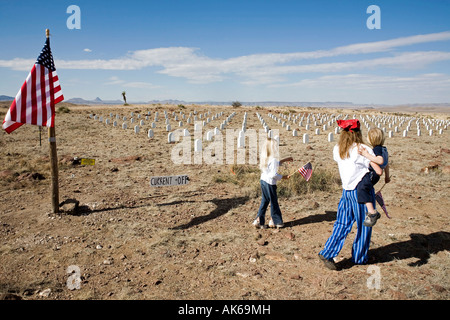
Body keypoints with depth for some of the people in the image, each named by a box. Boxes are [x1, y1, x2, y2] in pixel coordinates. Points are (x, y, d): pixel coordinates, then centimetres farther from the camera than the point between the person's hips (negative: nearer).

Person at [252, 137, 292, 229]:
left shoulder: (265, 158, 7)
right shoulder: (273, 159, -19)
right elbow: (274, 174, -22)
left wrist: (285, 160, 23)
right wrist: (283, 177, -9)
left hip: (263, 181, 8)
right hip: (270, 183, -8)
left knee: (264, 201, 14)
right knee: (274, 202, 8)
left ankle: (259, 220, 15)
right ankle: (275, 221, 21)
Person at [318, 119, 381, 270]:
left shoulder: (337, 149, 2)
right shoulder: (363, 150, -15)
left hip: (346, 190, 5)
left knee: (342, 224, 12)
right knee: (363, 225, 12)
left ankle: (328, 253, 6)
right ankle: (359, 257, 24)